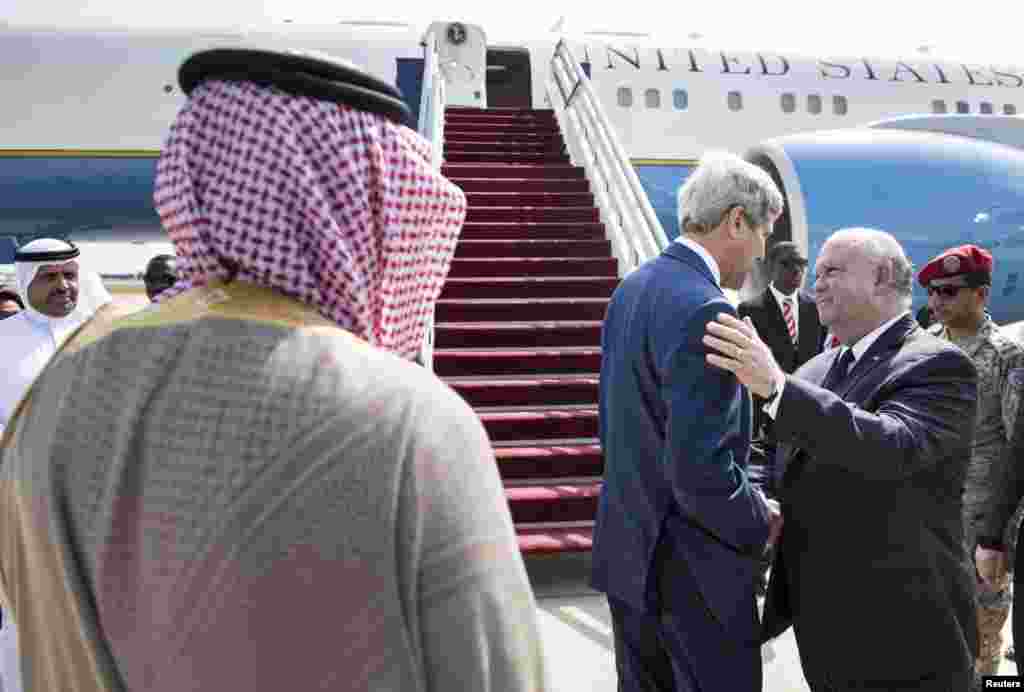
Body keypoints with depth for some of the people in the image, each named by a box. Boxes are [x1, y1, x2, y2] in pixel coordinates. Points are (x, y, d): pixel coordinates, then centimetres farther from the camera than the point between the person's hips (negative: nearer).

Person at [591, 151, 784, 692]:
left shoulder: (631, 289, 7)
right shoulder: (704, 311, -22)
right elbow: (700, 469, -26)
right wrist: (760, 526, -8)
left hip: (628, 552, 9)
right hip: (692, 571, -9)